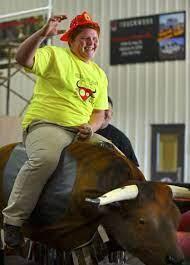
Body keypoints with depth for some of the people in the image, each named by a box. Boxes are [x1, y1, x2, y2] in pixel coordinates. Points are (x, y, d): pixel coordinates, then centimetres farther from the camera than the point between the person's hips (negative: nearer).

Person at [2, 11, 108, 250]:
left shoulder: (99, 75, 21)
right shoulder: (55, 55, 4)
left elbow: (99, 111, 18)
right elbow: (23, 59, -12)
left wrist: (91, 127, -4)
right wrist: (43, 33, -25)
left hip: (81, 132, 7)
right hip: (45, 124, -7)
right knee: (46, 159, -37)